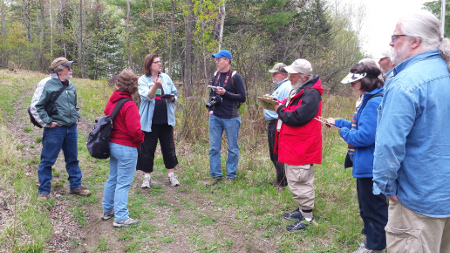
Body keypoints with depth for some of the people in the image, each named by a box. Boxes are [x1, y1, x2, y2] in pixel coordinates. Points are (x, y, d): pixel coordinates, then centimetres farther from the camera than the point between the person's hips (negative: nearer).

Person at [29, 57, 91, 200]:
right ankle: (44, 190, 19)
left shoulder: (71, 86, 9)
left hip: (71, 128, 6)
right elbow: (35, 107, -13)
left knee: (72, 158, 15)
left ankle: (76, 185, 28)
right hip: (55, 129, -6)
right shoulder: (47, 84, -12)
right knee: (47, 160, 5)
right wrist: (47, 123, -13)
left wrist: (76, 117, 13)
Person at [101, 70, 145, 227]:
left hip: (112, 144, 8)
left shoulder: (112, 101, 5)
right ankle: (121, 218, 6)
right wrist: (140, 139, -3)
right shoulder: (129, 105, -20)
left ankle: (108, 210, 33)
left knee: (112, 179, 20)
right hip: (127, 148, -8)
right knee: (123, 183, -1)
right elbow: (134, 130, -22)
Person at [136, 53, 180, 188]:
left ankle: (171, 174, 25)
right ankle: (147, 177, 19)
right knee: (147, 149, 5)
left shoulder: (166, 78, 8)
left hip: (166, 120, 3)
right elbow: (147, 97, -19)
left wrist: (171, 98, -9)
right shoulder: (143, 80, -4)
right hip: (150, 121, -3)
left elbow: (175, 94, 13)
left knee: (169, 147, 10)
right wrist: (155, 86, -35)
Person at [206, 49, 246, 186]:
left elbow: (242, 97, -9)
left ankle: (230, 176, 18)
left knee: (232, 149, 6)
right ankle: (215, 175, 17)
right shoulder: (215, 75, 10)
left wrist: (225, 93, -17)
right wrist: (210, 108, 6)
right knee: (214, 148, 7)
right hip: (215, 117, 5)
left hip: (231, 118, -5)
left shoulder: (235, 77, -7)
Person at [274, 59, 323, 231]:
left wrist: (280, 110, -11)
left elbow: (297, 117, -27)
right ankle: (302, 210, 34)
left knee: (299, 183, -3)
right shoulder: (298, 90, 15)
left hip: (301, 148, -11)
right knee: (296, 182, 20)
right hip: (293, 146, 11)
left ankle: (307, 217, 10)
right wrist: (278, 104, 5)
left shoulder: (311, 94, -19)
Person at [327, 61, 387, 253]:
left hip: (370, 167, -11)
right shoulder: (370, 100, 10)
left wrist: (344, 132, -12)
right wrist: (338, 122, 18)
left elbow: (365, 135, -28)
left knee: (373, 207, 5)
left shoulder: (375, 102, -24)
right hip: (365, 165, 11)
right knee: (367, 206, 24)